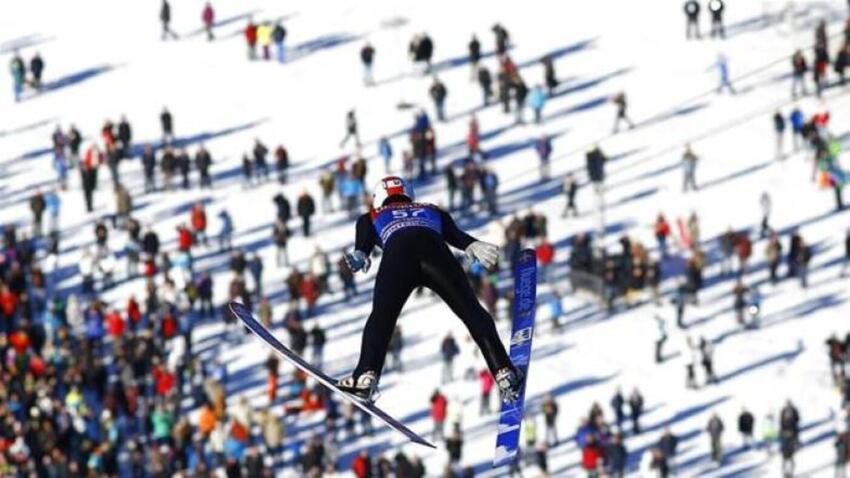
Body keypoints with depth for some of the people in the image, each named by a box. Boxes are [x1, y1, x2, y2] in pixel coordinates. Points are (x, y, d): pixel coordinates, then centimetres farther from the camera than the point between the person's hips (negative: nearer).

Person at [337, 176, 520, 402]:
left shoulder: (371, 218, 38)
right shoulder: (433, 211, 42)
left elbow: (363, 242, 15)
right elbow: (456, 235, 21)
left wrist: (359, 257, -5)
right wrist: (474, 246, 3)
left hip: (397, 254, -1)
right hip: (434, 249, 1)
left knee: (381, 316, 6)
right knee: (472, 313, 3)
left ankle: (366, 375, -14)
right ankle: (503, 371, -10)